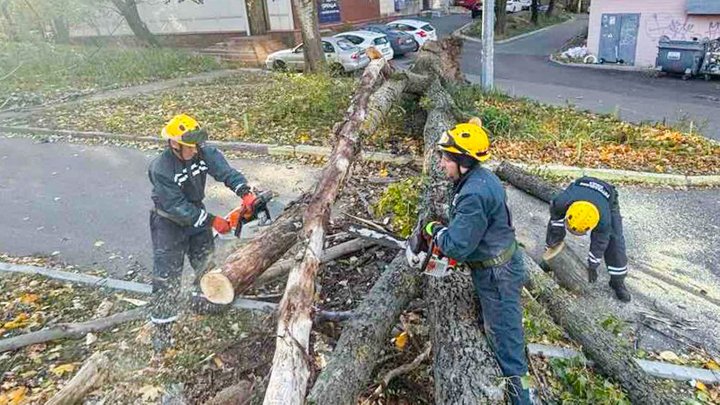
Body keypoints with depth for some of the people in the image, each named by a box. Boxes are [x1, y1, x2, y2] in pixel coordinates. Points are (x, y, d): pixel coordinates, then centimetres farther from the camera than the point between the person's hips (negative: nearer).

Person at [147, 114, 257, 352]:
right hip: (169, 223, -6)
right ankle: (161, 327, 10)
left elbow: (225, 171, -26)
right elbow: (177, 208, -30)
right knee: (167, 273, -2)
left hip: (195, 212, 6)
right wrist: (212, 221, -30)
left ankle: (201, 302, 41)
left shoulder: (203, 153, -17)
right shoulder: (161, 169, -31)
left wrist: (245, 193, -43)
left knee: (206, 261, 17)